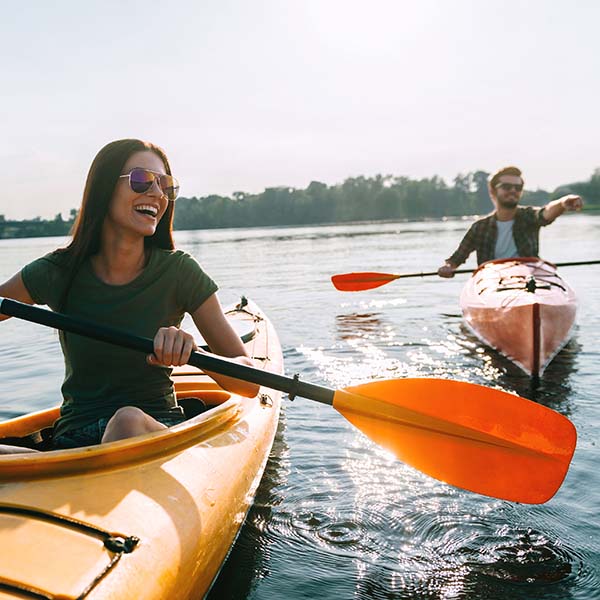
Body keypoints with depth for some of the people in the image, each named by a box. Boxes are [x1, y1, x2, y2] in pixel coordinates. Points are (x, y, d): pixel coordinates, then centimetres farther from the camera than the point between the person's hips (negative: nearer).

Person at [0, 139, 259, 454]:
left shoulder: (178, 271, -5)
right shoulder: (57, 273, -2)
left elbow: (250, 382, -7)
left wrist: (190, 350, -27)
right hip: (74, 437, 1)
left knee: (129, 419, -35)